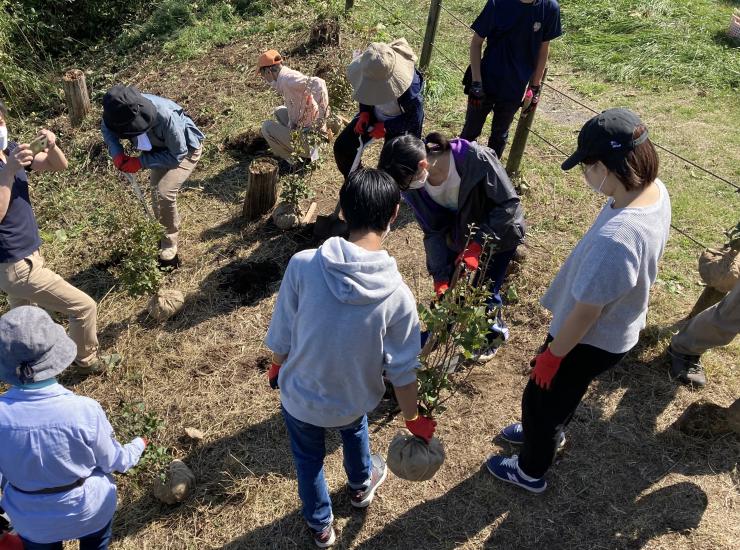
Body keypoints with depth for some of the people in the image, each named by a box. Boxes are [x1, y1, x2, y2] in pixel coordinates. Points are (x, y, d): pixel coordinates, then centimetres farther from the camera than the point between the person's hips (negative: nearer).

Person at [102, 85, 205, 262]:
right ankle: (160, 229, 40)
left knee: (165, 192, -21)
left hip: (186, 149, -6)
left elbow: (177, 155, -30)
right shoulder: (124, 111, -26)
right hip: (160, 147, 6)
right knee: (156, 188, 13)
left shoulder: (165, 116, -44)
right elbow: (106, 127, -2)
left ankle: (170, 237, 3)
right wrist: (116, 153, -20)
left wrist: (141, 162, -31)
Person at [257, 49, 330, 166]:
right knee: (279, 111, 27)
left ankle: (297, 158, 4)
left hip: (308, 137, -10)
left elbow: (318, 83, -34)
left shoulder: (287, 78, -20)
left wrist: (322, 117, -34)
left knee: (267, 126, -2)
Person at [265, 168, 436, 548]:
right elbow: (402, 371, -14)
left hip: (299, 397, 0)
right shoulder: (397, 294, -24)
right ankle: (361, 486, 64)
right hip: (353, 400, 1)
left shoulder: (303, 264, -25)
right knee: (354, 429, 36)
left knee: (308, 458, 29)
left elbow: (281, 337, -13)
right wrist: (413, 420, 5)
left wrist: (278, 368, 10)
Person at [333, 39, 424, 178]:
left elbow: (415, 116, -23)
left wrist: (386, 127, -24)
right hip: (374, 114, 5)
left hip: (399, 123, -5)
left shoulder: (408, 87, -40)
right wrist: (364, 113, -16)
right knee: (342, 147, 1)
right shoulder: (369, 71, -24)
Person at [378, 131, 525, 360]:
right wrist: (440, 277, -18)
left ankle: (494, 333, 34)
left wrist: (478, 245, -36)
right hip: (460, 235, 4)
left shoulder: (476, 159, -38)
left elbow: (509, 204, -29)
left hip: (499, 232, -4)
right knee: (450, 287, 9)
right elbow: (433, 231, -13)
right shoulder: (414, 185, -22)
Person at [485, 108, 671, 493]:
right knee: (563, 391, 33)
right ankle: (548, 432, 62)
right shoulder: (654, 189, -13)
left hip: (591, 339, -8)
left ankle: (531, 472, 44)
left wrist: (552, 354, -13)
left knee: (539, 398, 17)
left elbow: (586, 312, -29)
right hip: (618, 327, 8)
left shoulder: (615, 239, -42)